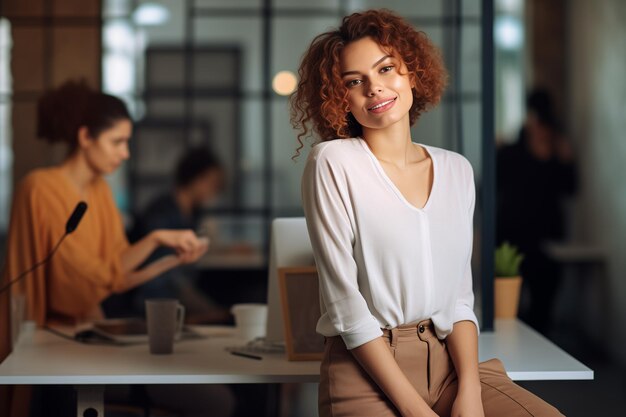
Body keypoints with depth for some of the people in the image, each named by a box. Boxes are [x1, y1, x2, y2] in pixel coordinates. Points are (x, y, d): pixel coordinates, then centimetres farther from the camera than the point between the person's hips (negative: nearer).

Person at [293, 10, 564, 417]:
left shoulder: (457, 170, 9)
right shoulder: (332, 163, -5)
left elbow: (459, 297, 8)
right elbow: (345, 302, -9)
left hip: (449, 358, 4)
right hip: (368, 370, -4)